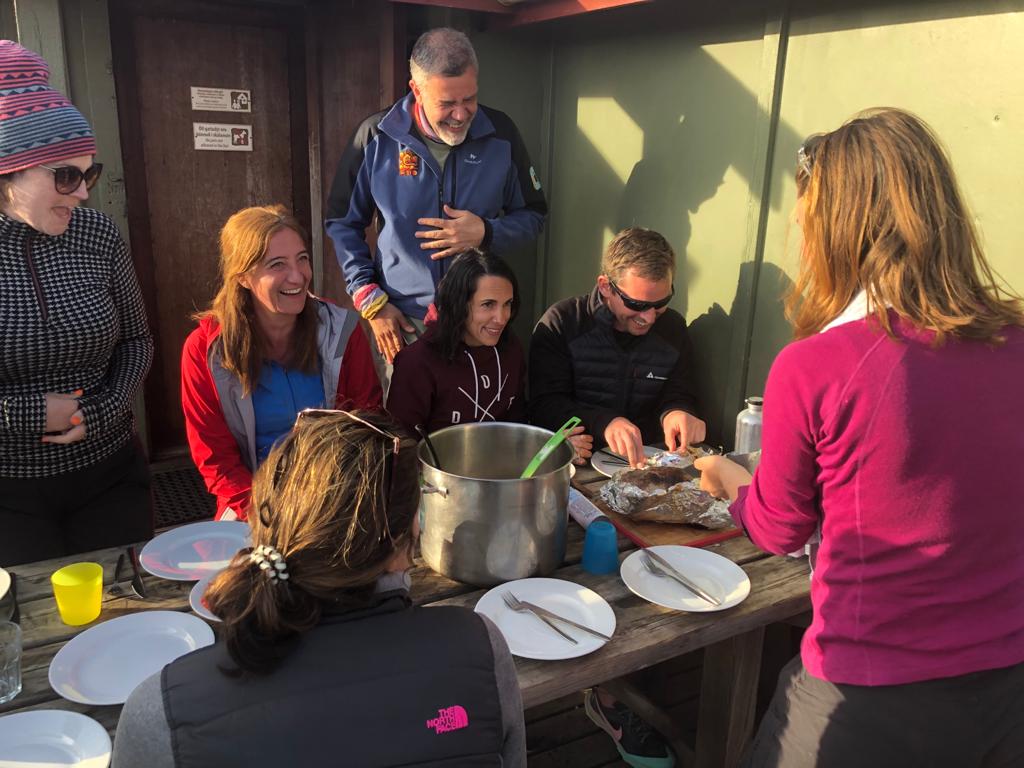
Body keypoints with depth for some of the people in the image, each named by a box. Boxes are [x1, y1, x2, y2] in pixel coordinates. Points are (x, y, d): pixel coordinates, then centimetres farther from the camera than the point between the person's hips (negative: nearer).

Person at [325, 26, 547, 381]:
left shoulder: (500, 133, -3)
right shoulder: (376, 136, -7)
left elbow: (532, 216, 7)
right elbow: (343, 223, 3)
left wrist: (486, 233, -14)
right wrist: (370, 301, -5)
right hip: (403, 322, -1)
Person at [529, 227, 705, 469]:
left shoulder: (673, 328, 6)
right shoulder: (560, 324, -7)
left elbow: (678, 395, 8)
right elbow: (543, 404, -12)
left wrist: (675, 412, -17)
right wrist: (603, 422, -29)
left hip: (647, 461, 4)